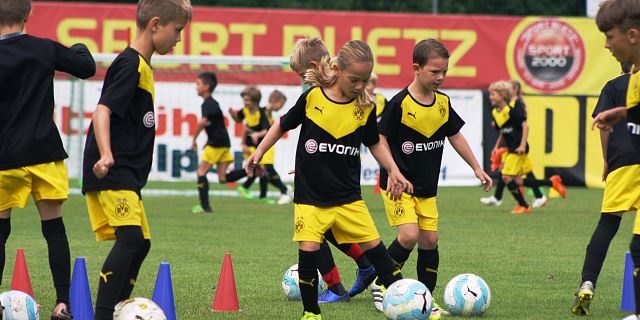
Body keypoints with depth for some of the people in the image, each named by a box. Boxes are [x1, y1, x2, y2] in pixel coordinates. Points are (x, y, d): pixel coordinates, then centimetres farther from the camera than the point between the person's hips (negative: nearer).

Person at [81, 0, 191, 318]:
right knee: (131, 237, -22)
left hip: (126, 174, 11)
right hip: (111, 173, -11)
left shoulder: (141, 66, 18)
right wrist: (106, 155, -37)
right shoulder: (130, 65, -13)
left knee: (140, 243, 13)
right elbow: (102, 111, -23)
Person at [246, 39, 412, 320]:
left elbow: (375, 144, 15)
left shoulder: (366, 108, -1)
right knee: (308, 250, -9)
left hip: (348, 196, 2)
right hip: (310, 195, -2)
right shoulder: (312, 98, -8)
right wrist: (259, 152, 6)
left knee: (374, 246, -1)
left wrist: (394, 171, 5)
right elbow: (283, 124, 8)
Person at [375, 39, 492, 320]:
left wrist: (477, 169, 14)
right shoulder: (400, 103, -15)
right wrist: (393, 174, -18)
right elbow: (382, 140, -10)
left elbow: (455, 136, 16)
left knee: (430, 239, 4)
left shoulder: (443, 103, 4)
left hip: (427, 188, 6)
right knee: (409, 235, -19)